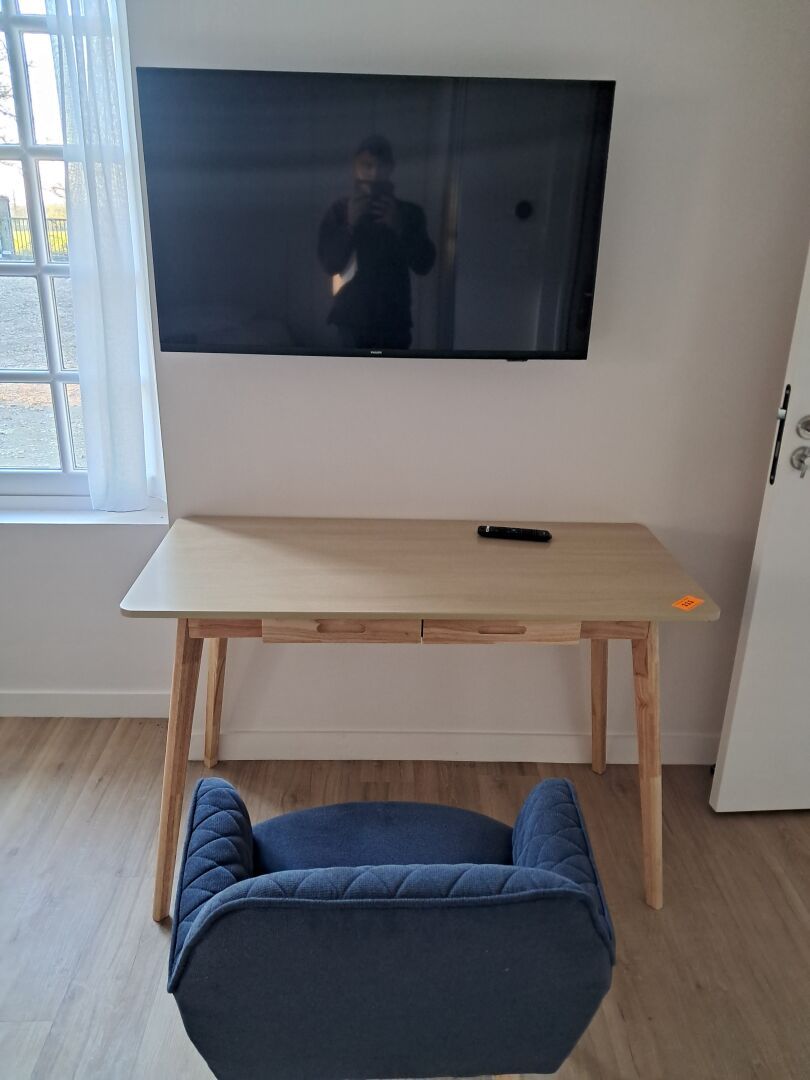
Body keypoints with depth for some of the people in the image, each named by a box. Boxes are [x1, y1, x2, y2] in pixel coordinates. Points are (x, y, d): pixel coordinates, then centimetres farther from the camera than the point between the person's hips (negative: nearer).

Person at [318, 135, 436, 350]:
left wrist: (398, 228, -13)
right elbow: (330, 264, -4)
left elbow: (424, 264, -1)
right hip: (354, 317, -2)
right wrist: (351, 225, -15)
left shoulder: (408, 212, 7)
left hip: (395, 319, 2)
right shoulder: (340, 210, 3)